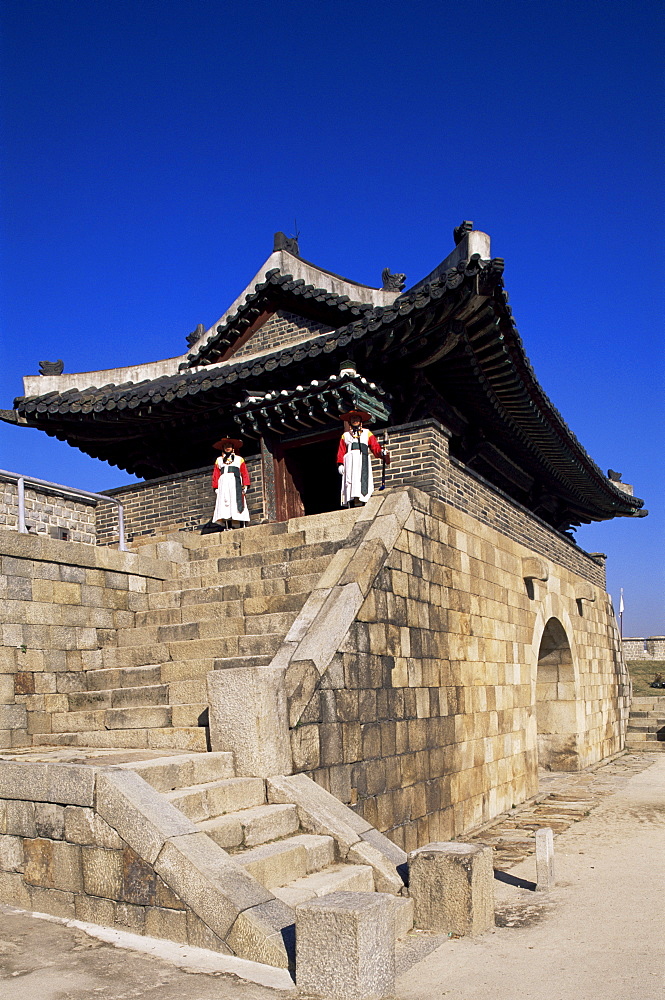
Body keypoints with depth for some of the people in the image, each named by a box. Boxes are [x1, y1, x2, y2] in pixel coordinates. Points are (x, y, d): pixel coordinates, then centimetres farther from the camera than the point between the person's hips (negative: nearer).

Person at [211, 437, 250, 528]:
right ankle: (228, 527, -18)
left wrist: (245, 485, -4)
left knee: (238, 504, -13)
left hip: (236, 483, -1)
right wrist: (216, 487, 3)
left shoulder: (239, 459, 20)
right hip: (223, 483, 1)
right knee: (225, 504, -12)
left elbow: (244, 473, 10)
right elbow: (215, 475, 16)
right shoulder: (219, 460, 24)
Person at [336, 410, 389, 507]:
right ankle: (351, 504, -18)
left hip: (363, 461, -2)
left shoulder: (367, 433, 22)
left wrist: (381, 453, -12)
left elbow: (375, 447, 9)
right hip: (350, 460, 2)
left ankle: (359, 502, -28)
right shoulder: (345, 435, 25)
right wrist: (340, 464, 0)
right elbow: (341, 451, 14)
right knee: (349, 481, -11)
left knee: (361, 480, -18)